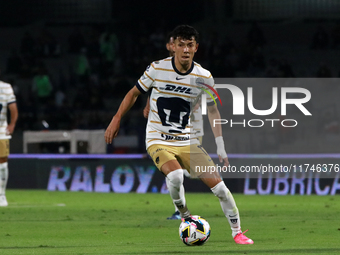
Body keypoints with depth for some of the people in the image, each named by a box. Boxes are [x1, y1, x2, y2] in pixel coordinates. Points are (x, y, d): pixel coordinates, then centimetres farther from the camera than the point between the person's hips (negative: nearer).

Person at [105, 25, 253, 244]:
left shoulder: (204, 77, -5)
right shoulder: (157, 69, -10)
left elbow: (212, 110, 8)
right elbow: (134, 93, 6)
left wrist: (221, 147, 5)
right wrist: (116, 120, 3)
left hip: (188, 141, 3)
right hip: (158, 141, -2)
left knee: (219, 185, -9)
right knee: (176, 176, -33)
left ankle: (237, 232, 11)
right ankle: (185, 217, -5)